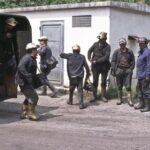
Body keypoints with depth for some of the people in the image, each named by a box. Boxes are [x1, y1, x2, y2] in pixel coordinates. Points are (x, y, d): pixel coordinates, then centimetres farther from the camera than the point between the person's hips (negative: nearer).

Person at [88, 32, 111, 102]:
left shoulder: (107, 46, -7)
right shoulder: (95, 44, 2)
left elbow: (106, 57, -16)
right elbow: (89, 51, 4)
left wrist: (97, 61, -19)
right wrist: (90, 59, -13)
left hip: (104, 66, -2)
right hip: (95, 66, 2)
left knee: (103, 82, 6)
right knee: (95, 82, 6)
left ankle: (103, 96, 15)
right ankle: (95, 96, 14)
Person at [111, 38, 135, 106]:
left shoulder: (130, 51, 7)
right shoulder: (116, 52, 4)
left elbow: (133, 61, 10)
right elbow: (113, 61, 2)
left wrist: (131, 68, 0)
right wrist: (113, 70, -5)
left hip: (128, 70, -1)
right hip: (119, 70, 1)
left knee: (128, 86, -4)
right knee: (119, 86, 8)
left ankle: (130, 100, 1)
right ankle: (120, 99, 20)